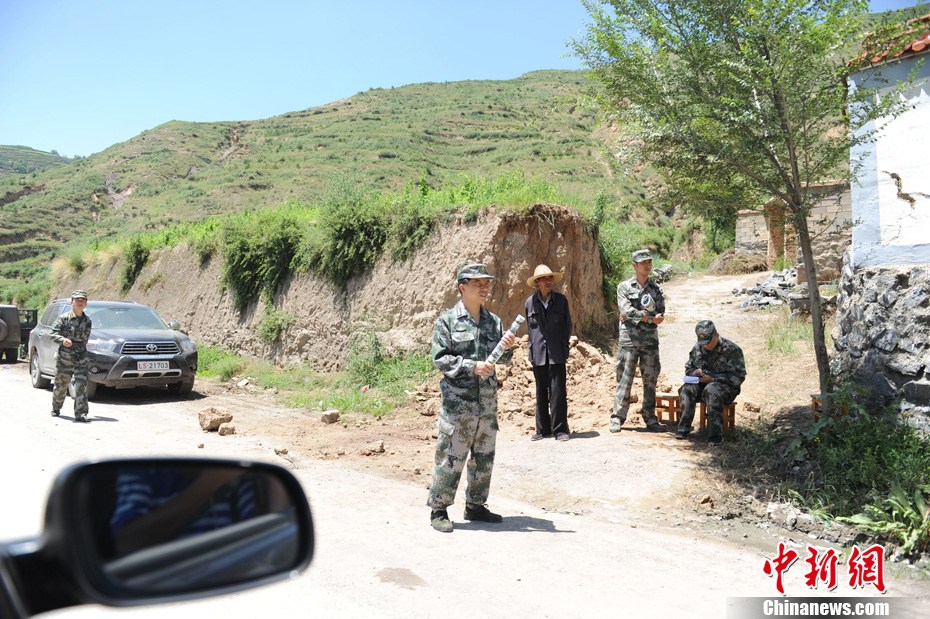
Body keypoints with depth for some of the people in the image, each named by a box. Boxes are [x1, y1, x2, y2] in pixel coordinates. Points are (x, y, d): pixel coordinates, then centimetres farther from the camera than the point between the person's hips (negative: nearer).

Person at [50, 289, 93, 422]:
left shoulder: (87, 321, 9)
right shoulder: (64, 318, -2)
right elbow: (53, 333, -8)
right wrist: (62, 339, -26)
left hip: (81, 358, 2)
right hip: (64, 357, -2)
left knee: (82, 384, -11)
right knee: (61, 385, 11)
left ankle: (80, 414, -13)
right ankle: (56, 409, 36)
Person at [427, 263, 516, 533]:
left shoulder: (493, 321, 10)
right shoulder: (447, 321, -5)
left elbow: (503, 359, 13)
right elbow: (440, 358, -11)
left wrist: (507, 346, -9)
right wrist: (472, 366, -20)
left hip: (488, 402, 6)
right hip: (458, 402, -6)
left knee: (484, 459, 14)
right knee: (450, 458, -1)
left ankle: (475, 506, 29)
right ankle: (438, 510, 14)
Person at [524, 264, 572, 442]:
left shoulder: (561, 300, 3)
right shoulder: (530, 302, 4)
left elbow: (568, 325, 9)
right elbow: (530, 326, 12)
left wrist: (564, 347, 5)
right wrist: (533, 348, 8)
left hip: (556, 353, -1)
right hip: (538, 353, 1)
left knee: (557, 391, -3)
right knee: (541, 392, 8)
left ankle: (560, 429, 6)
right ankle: (542, 429, 17)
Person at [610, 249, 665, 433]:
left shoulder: (656, 289, 11)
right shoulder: (624, 287, 2)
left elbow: (660, 314, 0)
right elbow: (627, 311, -11)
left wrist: (637, 315, -10)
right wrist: (650, 318, -11)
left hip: (650, 340, 3)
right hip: (629, 340, -3)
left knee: (650, 381, 7)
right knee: (624, 380, -2)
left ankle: (650, 418, 16)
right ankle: (618, 418, 4)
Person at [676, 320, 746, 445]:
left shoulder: (732, 350, -9)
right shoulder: (697, 348, 7)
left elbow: (739, 377, -11)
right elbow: (688, 369, 19)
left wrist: (713, 378, -20)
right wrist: (695, 372, -7)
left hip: (726, 387, -4)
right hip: (702, 384, 5)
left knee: (711, 390, -38)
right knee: (687, 388, -28)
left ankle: (716, 434, -34)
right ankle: (683, 428, -24)